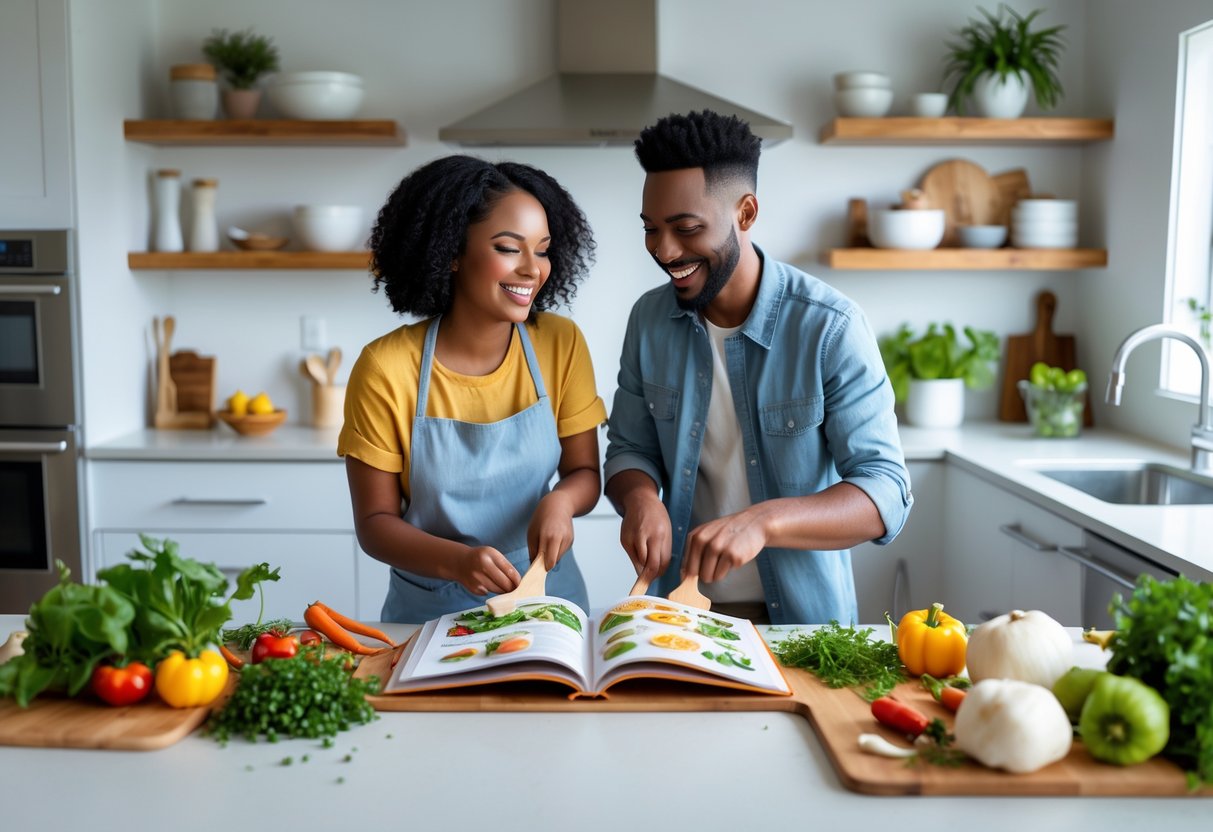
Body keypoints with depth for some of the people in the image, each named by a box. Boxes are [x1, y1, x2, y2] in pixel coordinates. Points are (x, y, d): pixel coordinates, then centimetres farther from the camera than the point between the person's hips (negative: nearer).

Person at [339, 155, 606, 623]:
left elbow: (585, 473, 2)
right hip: (430, 611, -1)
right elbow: (374, 523, -8)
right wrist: (456, 561, -25)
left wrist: (562, 500, -19)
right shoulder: (385, 369, -13)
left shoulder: (561, 344, -6)